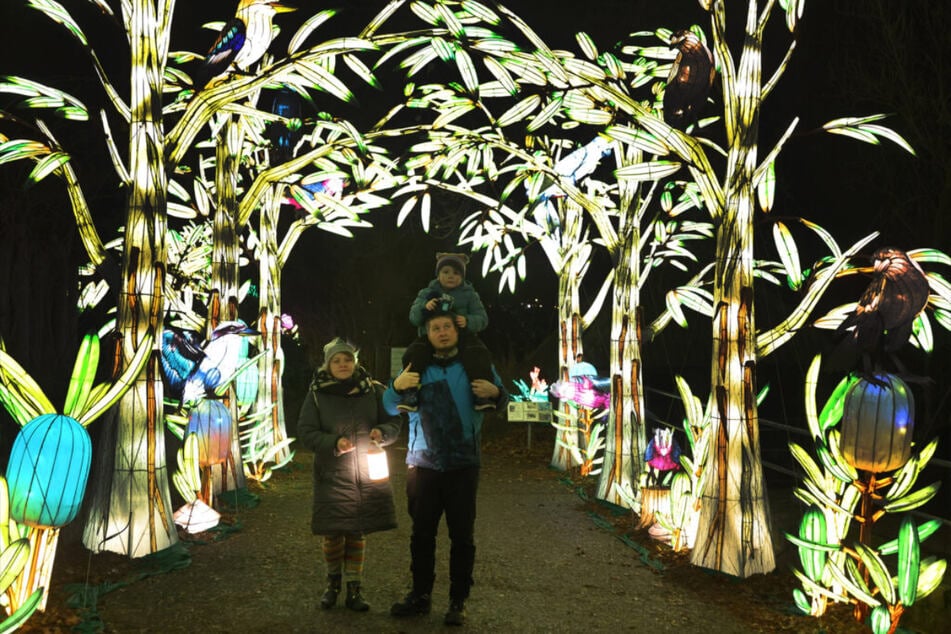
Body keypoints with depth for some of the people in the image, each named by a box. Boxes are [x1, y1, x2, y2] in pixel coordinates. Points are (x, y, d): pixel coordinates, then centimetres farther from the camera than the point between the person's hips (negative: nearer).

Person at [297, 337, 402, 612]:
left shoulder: (373, 390, 0)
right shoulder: (317, 393, -4)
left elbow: (394, 422, 5)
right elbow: (305, 432, -4)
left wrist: (382, 433, -18)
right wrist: (333, 443, -20)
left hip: (367, 475, 1)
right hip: (332, 475, -1)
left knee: (357, 533, 9)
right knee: (333, 533, 6)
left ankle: (354, 589, 22)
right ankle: (333, 582, 31)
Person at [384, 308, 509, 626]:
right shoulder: (417, 366, 5)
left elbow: (502, 402, 8)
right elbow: (392, 408, 9)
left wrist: (495, 392, -17)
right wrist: (396, 386, -13)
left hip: (463, 464, -1)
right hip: (422, 463, 2)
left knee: (462, 535, 3)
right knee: (422, 533, 10)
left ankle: (458, 601, 14)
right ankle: (420, 595, 23)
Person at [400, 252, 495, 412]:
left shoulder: (470, 295, 10)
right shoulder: (427, 293, 12)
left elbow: (482, 318, 1)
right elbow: (413, 318, 4)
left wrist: (468, 321, -22)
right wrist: (424, 307, -19)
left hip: (462, 336, -1)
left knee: (478, 355, -32)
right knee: (413, 354, -28)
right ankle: (409, 393, -24)